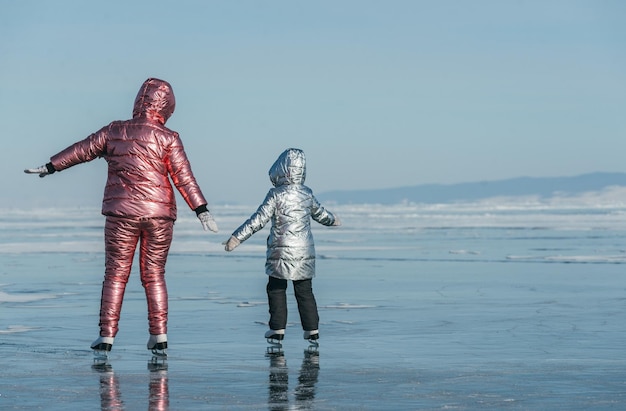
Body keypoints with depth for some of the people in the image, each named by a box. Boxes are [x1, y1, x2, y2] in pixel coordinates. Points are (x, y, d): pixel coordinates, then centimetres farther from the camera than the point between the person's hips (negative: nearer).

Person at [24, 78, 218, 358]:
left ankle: (107, 336, 1)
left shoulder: (114, 132, 4)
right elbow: (184, 177, -8)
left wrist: (49, 167, 25)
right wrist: (201, 210, -5)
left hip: (122, 212, 0)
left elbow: (80, 151, 12)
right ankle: (159, 337, 6)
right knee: (154, 275, 8)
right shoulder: (167, 138, -3)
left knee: (115, 274, 5)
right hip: (159, 213, 0)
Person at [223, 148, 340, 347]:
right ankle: (312, 330, 11)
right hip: (305, 252, 5)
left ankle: (277, 329, 4)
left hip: (281, 251, -5)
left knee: (276, 289, 7)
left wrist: (237, 237, -12)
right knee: (304, 291, 11)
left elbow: (259, 220, -15)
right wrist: (332, 220, 46)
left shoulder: (276, 194, -12)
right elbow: (320, 213, 23)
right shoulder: (307, 194, 5)